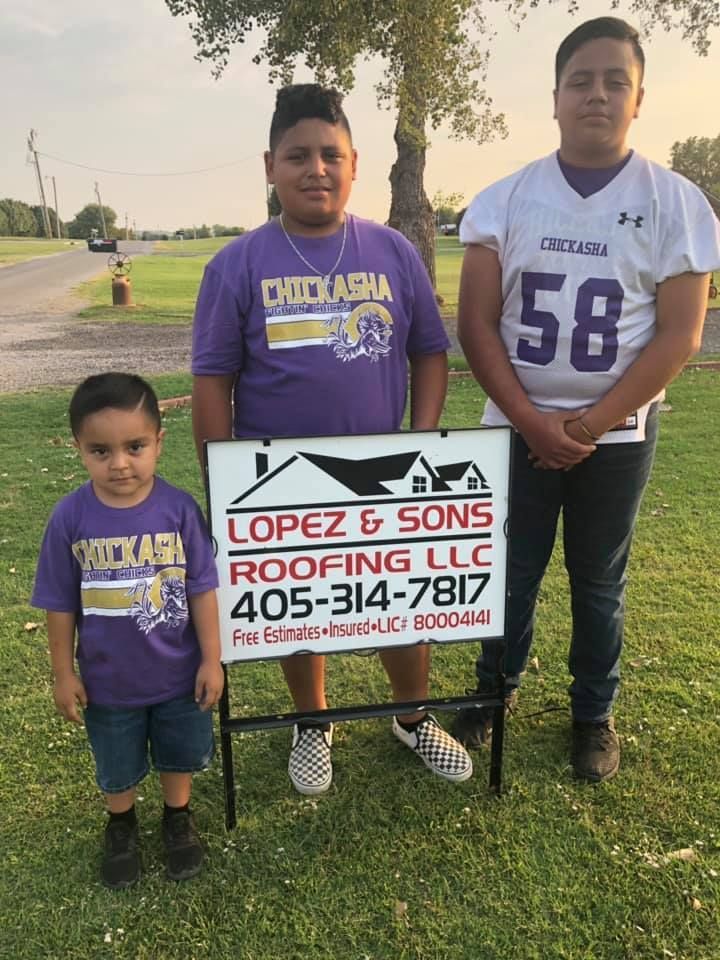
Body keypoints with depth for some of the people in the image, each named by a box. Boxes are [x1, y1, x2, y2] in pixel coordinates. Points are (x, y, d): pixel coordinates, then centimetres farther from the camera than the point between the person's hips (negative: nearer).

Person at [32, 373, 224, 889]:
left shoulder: (180, 508, -20)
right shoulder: (70, 518, -18)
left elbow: (202, 589, -11)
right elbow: (61, 604, -7)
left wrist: (211, 659, -7)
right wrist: (64, 674, -1)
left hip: (178, 673, 0)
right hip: (108, 680, 1)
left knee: (182, 753, 23)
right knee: (116, 766, 24)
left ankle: (179, 816, 52)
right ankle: (122, 826, 53)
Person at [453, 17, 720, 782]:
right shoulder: (505, 200, -1)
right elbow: (475, 325, -5)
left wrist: (593, 423, -14)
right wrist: (530, 420, -14)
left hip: (618, 433, 0)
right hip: (517, 428, 1)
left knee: (599, 580, 12)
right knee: (510, 571, 11)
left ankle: (594, 713, 32)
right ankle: (494, 690, 34)